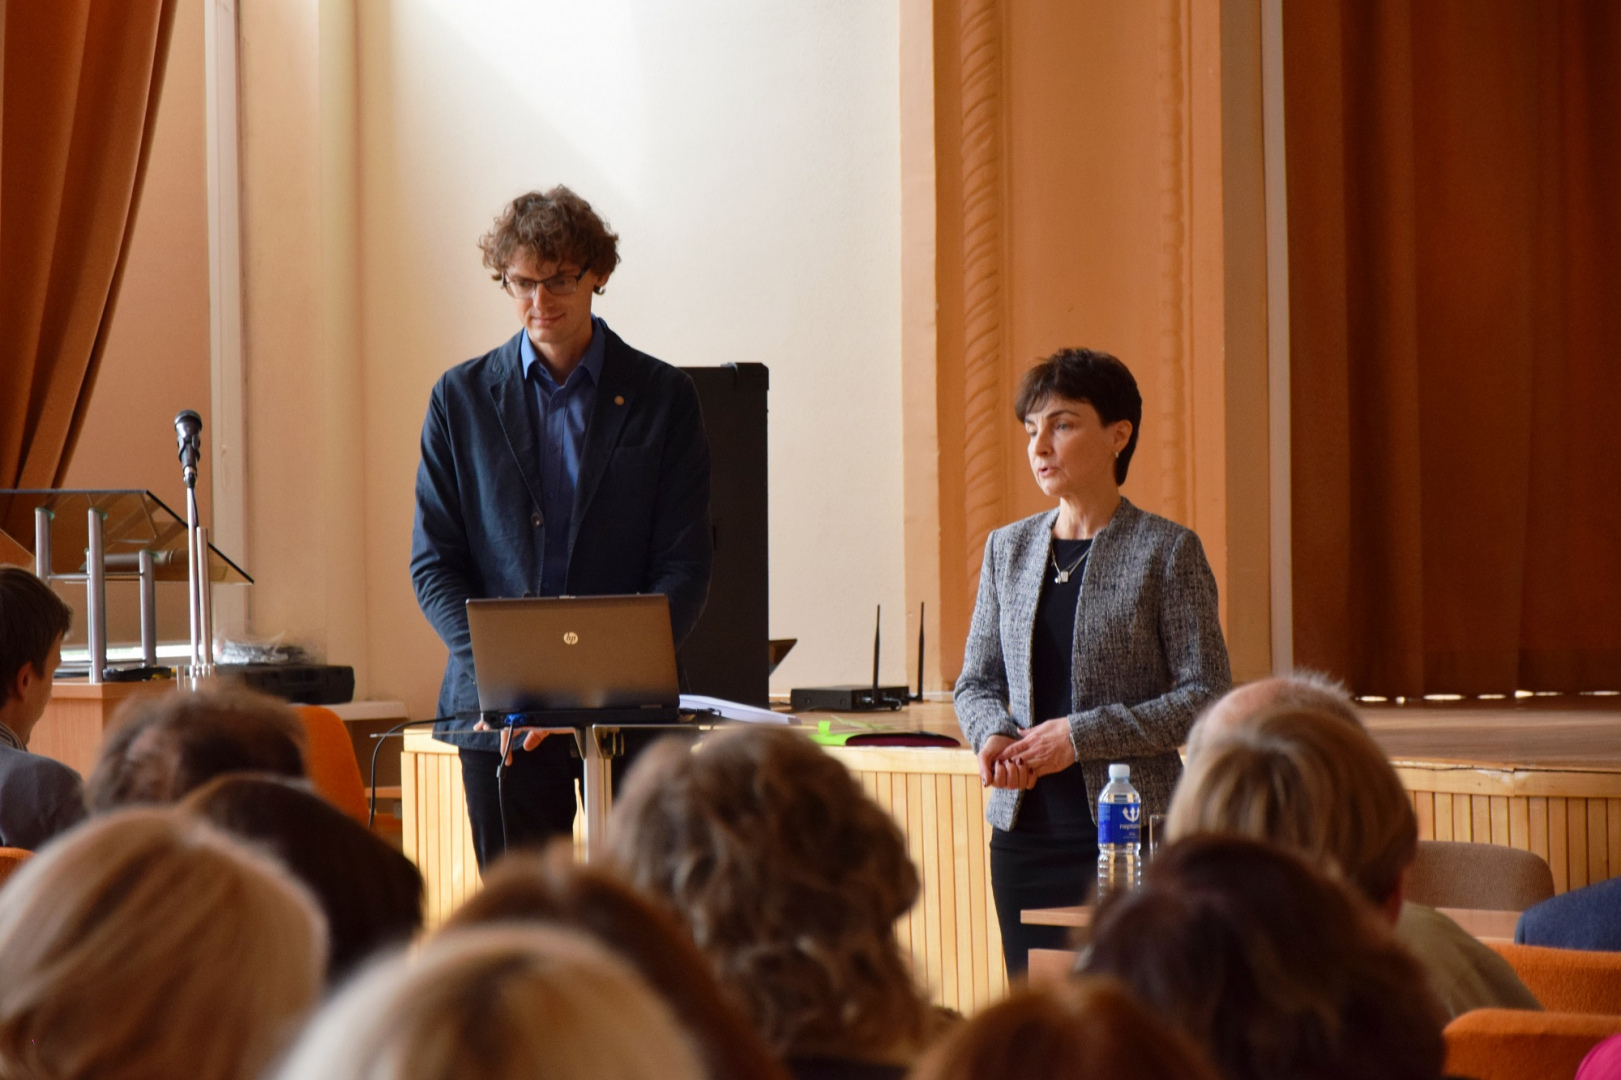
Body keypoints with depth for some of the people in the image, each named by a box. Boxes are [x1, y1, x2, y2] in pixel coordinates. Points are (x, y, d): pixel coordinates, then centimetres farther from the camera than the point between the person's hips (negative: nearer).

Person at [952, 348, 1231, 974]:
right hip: (1024, 833, 5)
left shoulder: (1167, 552, -2)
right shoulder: (1008, 548, 13)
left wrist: (1082, 736, -13)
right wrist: (993, 734, -5)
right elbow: (976, 681, 18)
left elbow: (1207, 698, -7)